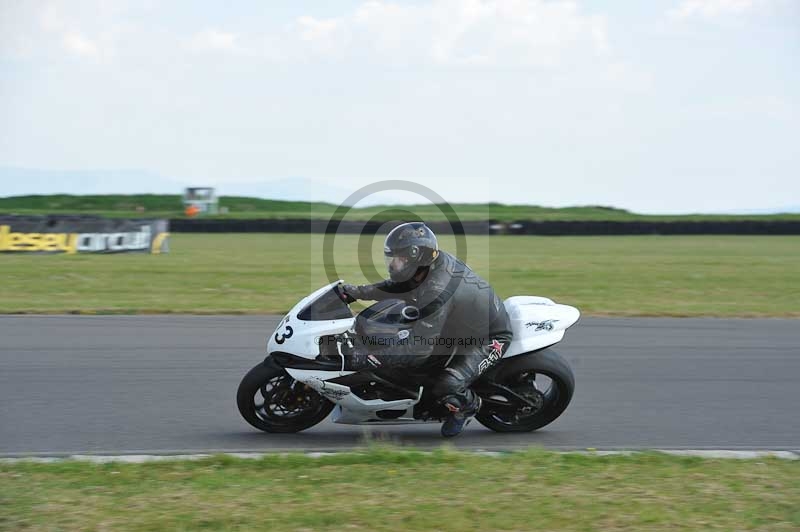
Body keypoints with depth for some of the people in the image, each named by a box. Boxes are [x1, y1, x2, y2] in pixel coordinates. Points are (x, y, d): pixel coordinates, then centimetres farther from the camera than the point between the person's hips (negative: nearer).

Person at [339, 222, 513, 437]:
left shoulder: (437, 293, -38)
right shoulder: (437, 261, -12)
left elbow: (418, 350, -37)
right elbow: (396, 287, 8)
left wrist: (367, 357, -37)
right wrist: (357, 292, -1)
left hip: (490, 337, -10)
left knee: (447, 388, -28)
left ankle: (468, 405, 8)